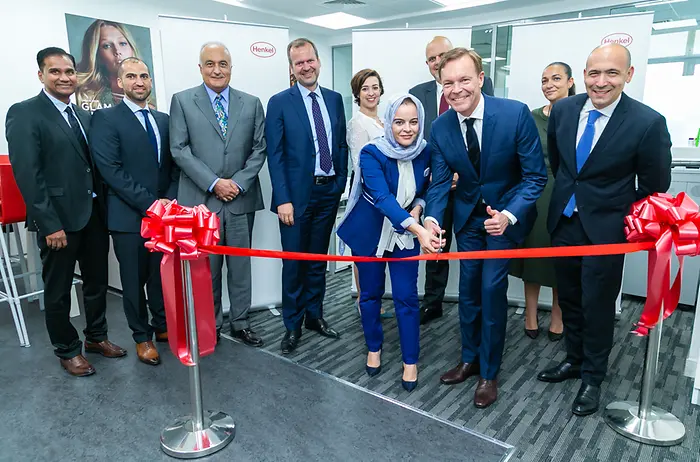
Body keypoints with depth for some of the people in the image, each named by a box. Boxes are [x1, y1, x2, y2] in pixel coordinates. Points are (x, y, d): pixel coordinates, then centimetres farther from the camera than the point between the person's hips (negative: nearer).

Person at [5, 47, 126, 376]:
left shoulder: (83, 116, 12)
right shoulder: (24, 114, -8)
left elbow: (94, 165, 11)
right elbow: (27, 174, -14)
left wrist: (104, 208, 3)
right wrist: (49, 224, -18)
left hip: (94, 214, 6)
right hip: (58, 219, -6)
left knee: (97, 281, 17)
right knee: (58, 289, 10)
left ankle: (96, 337, 36)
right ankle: (67, 350, 28)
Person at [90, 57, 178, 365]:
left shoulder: (163, 120, 13)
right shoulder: (105, 119, -4)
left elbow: (174, 165, 11)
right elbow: (111, 170, -13)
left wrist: (169, 200, -5)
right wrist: (149, 203, -17)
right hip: (129, 216, -4)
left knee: (163, 275, 14)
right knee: (134, 280, 9)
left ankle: (162, 326, 33)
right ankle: (142, 337, 26)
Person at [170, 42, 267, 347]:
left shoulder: (251, 103, 9)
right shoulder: (182, 101, 3)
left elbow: (259, 149, 5)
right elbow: (179, 150, -4)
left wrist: (238, 183, -8)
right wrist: (214, 183, -12)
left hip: (241, 198, 2)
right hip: (201, 200, -2)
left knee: (240, 265, 10)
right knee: (206, 268, 7)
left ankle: (240, 323, 24)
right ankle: (210, 326, 22)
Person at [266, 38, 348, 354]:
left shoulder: (335, 99, 8)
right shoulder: (280, 103, -4)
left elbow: (342, 144, 13)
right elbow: (274, 155, -9)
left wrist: (341, 183, 5)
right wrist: (283, 199, -15)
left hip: (329, 192, 4)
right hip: (297, 194, -4)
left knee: (318, 258, 15)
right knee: (294, 262, 5)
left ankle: (314, 315, 31)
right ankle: (293, 325, 21)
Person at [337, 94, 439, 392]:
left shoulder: (426, 152, -10)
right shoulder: (372, 153, -23)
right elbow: (382, 198, -36)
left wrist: (418, 209, -15)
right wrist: (419, 230, -48)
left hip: (406, 232, 2)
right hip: (370, 231, -2)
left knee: (406, 297, 1)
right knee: (371, 293, 12)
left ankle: (410, 361, 18)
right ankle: (374, 348, 35)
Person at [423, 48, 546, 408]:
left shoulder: (515, 113, -22)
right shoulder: (440, 127, -12)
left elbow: (535, 175, -17)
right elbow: (440, 182, -8)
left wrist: (509, 214, -30)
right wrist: (432, 219, -27)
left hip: (506, 211, -3)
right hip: (468, 213, 4)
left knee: (492, 289, -6)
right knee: (468, 289, 12)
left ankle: (488, 373, 16)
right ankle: (469, 359, 33)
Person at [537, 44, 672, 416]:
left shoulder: (648, 123, -16)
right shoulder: (563, 110, -3)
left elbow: (655, 187, -5)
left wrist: (625, 219, -1)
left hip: (605, 229, -4)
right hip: (564, 221, 4)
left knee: (597, 305, 7)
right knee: (569, 298, 17)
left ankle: (593, 377, 28)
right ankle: (574, 359, 39)